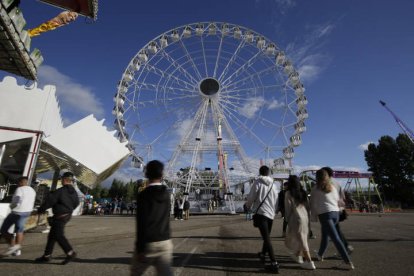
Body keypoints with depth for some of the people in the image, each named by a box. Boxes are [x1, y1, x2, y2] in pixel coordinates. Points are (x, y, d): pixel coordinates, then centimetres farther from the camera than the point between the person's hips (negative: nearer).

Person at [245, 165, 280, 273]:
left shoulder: (257, 182, -7)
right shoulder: (274, 185, 8)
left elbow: (251, 197, -7)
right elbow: (276, 200, 9)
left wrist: (247, 205, 13)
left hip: (261, 212, -6)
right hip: (271, 214, 6)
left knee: (266, 238, -5)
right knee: (267, 236, 22)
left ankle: (274, 263, -9)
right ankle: (263, 254, 40)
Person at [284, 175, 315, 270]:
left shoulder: (288, 193, -4)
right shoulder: (303, 192, 11)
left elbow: (288, 208, -5)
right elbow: (308, 206, 12)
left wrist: (287, 219, 5)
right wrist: (308, 218, 18)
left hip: (296, 218, -6)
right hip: (305, 217, 7)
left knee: (301, 240, -1)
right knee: (302, 239, 20)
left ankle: (309, 262, 0)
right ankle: (299, 257, 30)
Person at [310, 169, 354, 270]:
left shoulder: (315, 189, -4)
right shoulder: (333, 187, 9)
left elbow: (313, 203, 0)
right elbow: (337, 199, 20)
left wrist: (313, 214, 15)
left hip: (324, 214, -6)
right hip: (336, 212, 6)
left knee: (335, 238, -3)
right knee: (325, 234, 20)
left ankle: (348, 262, -4)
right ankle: (320, 254, 34)